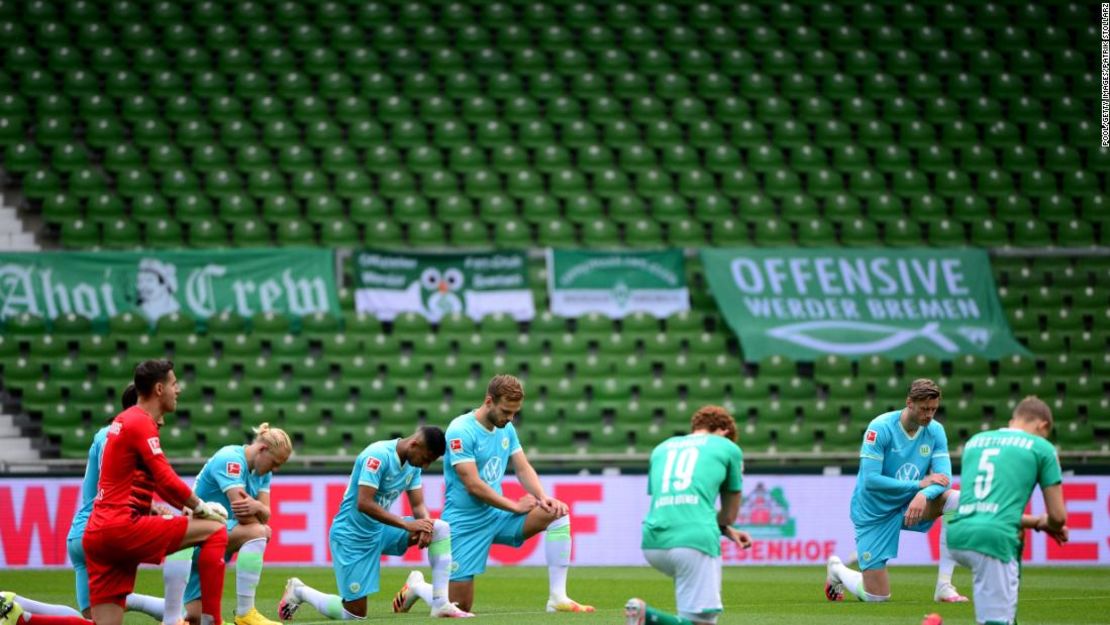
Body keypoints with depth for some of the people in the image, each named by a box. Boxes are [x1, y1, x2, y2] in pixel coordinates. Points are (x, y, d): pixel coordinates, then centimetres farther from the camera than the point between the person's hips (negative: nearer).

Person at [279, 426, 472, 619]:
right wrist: (407, 525, -31)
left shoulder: (413, 463, 1)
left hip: (380, 530, 8)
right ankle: (299, 591, 19)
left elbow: (418, 505, 4)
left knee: (441, 529, -8)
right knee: (355, 614, -5)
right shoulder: (378, 455, -25)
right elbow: (364, 504, -31)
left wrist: (425, 524, -20)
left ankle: (440, 604, -5)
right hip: (352, 536, -8)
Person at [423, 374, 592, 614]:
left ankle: (558, 598, -17)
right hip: (465, 522, -7)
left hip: (497, 515, 7)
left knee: (559, 512, -16)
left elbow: (523, 469, 8)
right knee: (460, 607, -7)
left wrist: (543, 497, -13)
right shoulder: (461, 431, -18)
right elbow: (473, 485, -22)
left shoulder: (507, 429, 5)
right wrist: (515, 506, -15)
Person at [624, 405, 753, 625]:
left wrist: (728, 532, 29)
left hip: (652, 544, 5)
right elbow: (730, 515, 21)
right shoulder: (728, 448, 15)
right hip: (695, 541, -5)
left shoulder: (661, 448, 26)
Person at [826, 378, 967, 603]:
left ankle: (944, 586, -19)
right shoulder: (880, 428, -20)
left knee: (956, 499, -24)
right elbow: (870, 480, -25)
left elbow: (943, 476, -14)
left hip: (909, 506, 5)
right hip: (874, 512, -4)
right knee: (876, 597, -5)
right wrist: (919, 484, -28)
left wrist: (924, 495, -36)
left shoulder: (935, 431, -5)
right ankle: (837, 570, 31)